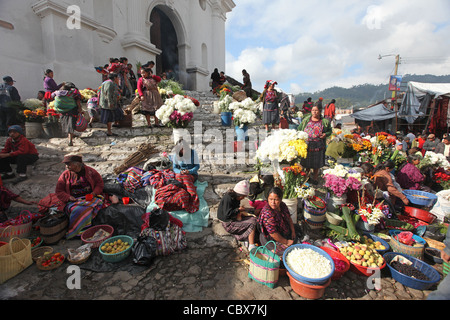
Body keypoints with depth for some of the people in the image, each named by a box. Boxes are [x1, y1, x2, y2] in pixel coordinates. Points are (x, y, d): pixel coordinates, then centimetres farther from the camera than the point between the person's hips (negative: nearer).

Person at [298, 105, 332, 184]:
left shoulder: (324, 121, 4)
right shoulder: (306, 119, 7)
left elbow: (330, 131, 11)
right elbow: (299, 128, 13)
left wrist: (325, 134, -10)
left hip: (318, 145, -1)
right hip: (306, 144, 1)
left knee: (316, 162, 7)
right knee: (307, 161, 9)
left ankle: (315, 177, 25)